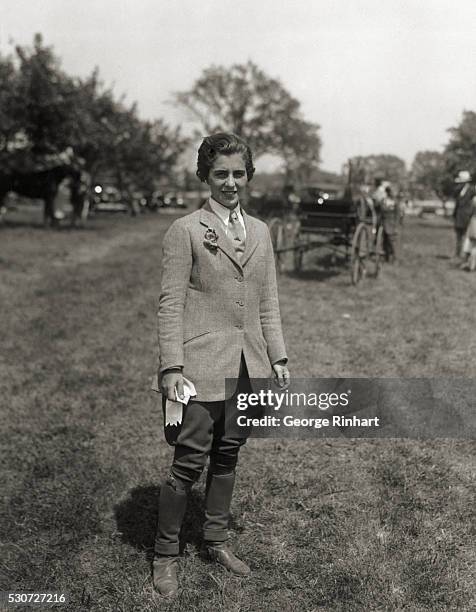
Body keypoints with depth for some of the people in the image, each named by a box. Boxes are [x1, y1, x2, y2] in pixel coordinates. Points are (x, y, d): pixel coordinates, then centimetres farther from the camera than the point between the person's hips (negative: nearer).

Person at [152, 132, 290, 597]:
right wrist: (171, 368, -13)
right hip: (203, 367, -5)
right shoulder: (185, 231, -3)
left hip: (247, 367, 5)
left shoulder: (260, 232, 13)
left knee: (227, 457, 15)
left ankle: (216, 541, 32)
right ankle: (165, 555, 18)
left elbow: (268, 302, 15)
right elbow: (170, 304, -7)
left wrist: (278, 358, 9)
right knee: (189, 462, -1)